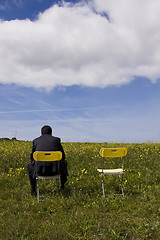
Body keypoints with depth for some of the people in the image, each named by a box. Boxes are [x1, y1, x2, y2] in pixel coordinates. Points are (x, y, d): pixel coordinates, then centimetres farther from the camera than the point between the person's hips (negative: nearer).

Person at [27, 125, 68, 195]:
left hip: (40, 169, 0)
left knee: (30, 166, 35)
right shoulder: (56, 140, 7)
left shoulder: (36, 141, 9)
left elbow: (32, 157, 16)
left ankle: (33, 190, 32)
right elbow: (62, 156, 11)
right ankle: (63, 186, 43)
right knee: (64, 162, 34)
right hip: (55, 169, 0)